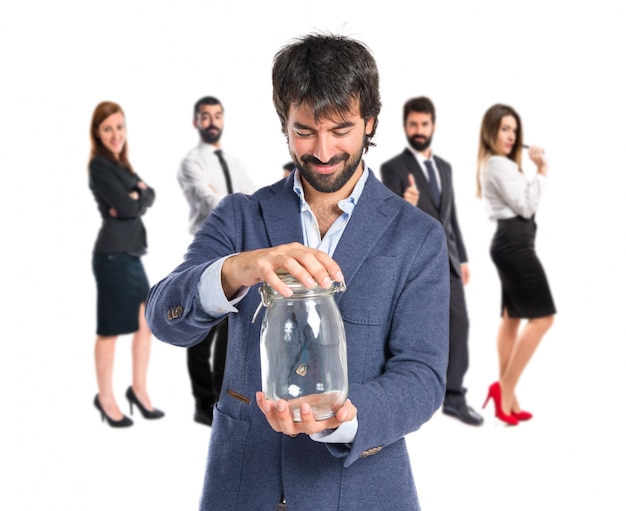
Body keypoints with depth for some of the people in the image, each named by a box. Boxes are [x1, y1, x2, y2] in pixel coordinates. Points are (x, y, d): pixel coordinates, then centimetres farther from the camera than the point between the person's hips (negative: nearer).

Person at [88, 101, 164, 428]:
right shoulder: (99, 165, -10)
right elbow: (126, 206, -19)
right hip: (113, 254, -9)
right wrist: (138, 194, -1)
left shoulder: (121, 165, 16)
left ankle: (138, 389, 24)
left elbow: (149, 197, 6)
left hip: (131, 253, 9)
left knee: (147, 321, 12)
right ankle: (105, 398, 13)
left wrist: (135, 198, -13)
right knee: (111, 328, 1)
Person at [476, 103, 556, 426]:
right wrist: (541, 172, -9)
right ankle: (504, 387, -9)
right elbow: (525, 206, -16)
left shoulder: (495, 164, 20)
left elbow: (520, 202, 14)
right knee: (542, 316, -10)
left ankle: (507, 398, 10)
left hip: (509, 242, 11)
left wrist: (537, 170, 6)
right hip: (514, 243, -11)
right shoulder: (499, 164, -12)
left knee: (512, 318, 9)